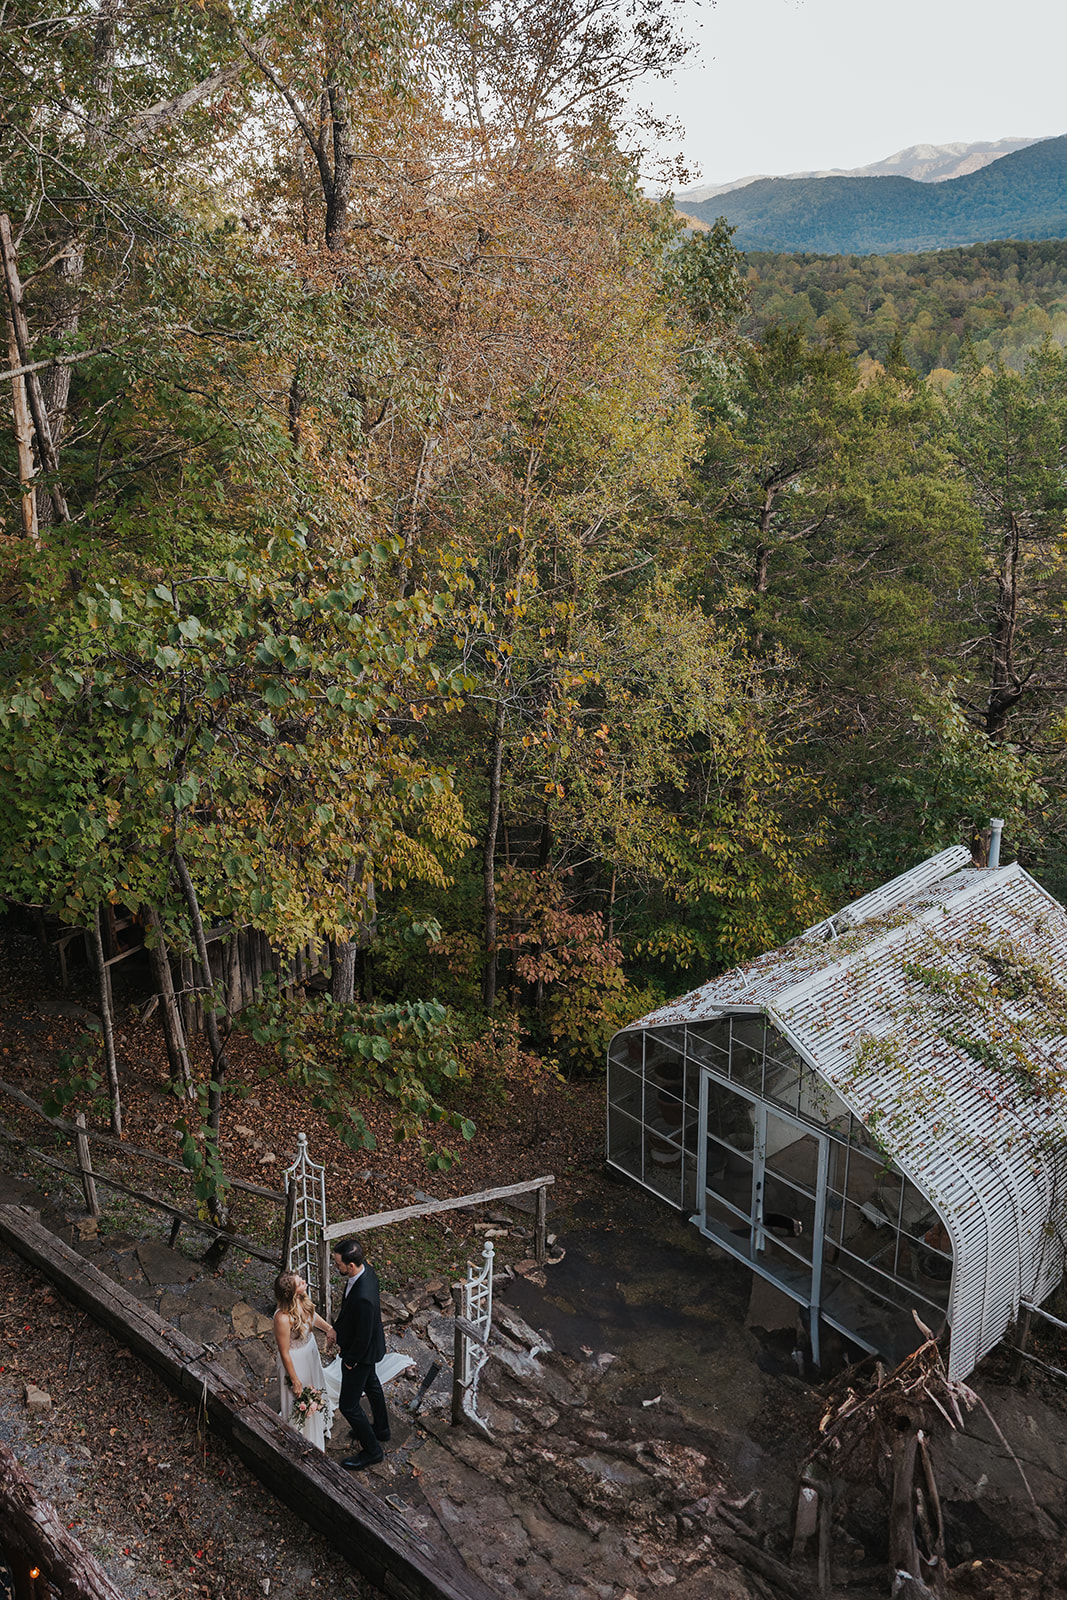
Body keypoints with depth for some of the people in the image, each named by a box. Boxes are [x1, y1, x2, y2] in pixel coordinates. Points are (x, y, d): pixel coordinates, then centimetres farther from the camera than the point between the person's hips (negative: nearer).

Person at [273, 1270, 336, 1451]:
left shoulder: (301, 1300, -20)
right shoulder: (283, 1318, -40)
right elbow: (284, 1353, -26)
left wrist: (328, 1327, 15)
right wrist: (295, 1380, -16)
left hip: (310, 1350, 7)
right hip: (296, 1360, -7)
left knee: (314, 1387, 32)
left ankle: (318, 1426, 61)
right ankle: (303, 1439, 46)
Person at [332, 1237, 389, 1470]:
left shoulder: (363, 1298, -44)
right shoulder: (364, 1268, -17)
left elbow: (363, 1338, -30)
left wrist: (350, 1359, -15)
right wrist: (340, 1320, 8)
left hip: (361, 1353, -9)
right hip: (368, 1346, 9)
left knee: (348, 1405, 10)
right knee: (371, 1384, 31)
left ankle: (372, 1450, 30)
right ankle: (380, 1429, 55)